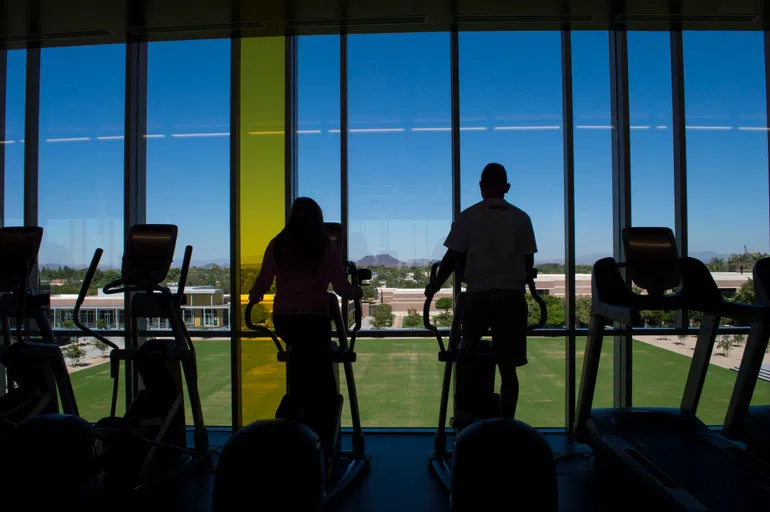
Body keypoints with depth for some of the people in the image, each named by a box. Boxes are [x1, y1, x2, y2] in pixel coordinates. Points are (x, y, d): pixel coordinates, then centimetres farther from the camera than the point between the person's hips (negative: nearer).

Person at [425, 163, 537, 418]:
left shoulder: (468, 217, 0)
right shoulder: (521, 218, 7)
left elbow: (453, 258, -2)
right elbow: (528, 261, 10)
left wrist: (435, 287, 11)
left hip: (478, 294, -1)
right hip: (512, 295, 2)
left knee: (468, 353, 18)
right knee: (508, 366, 5)